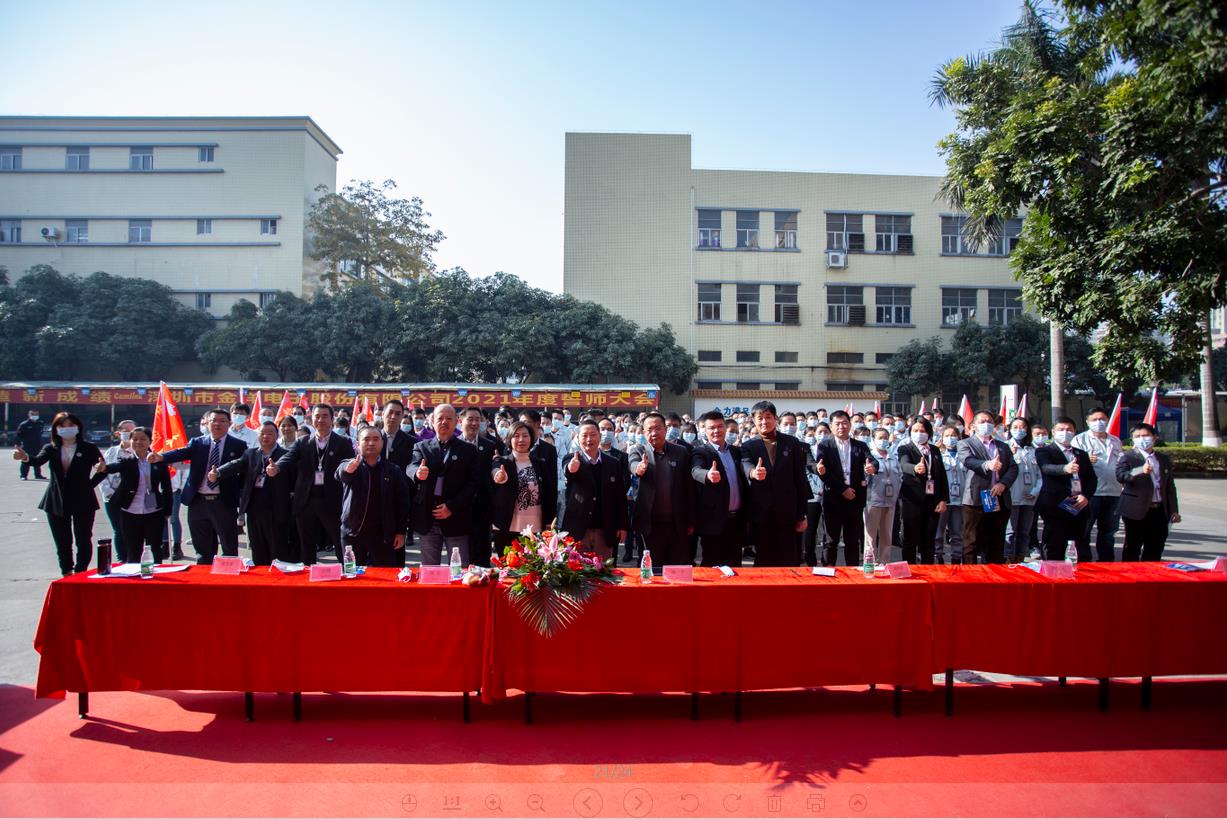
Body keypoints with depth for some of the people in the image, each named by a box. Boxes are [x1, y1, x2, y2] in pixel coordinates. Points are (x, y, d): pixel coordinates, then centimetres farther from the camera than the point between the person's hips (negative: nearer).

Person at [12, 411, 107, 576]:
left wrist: (89, 484, -5)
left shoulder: (88, 448, -2)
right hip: (57, 502, 3)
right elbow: (38, 461, -15)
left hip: (82, 502, -3)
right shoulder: (51, 449, 4)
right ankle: (67, 573, 22)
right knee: (62, 542, 10)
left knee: (83, 540, 2)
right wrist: (26, 457, -36)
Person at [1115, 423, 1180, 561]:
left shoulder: (1164, 460, 15)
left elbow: (1170, 486, 19)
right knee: (1132, 549, 0)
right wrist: (1140, 470, -39)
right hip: (1137, 511, -5)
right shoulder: (1127, 457, -4)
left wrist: (1174, 510, 14)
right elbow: (1120, 476, -22)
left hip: (1160, 511, 5)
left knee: (1155, 551, 11)